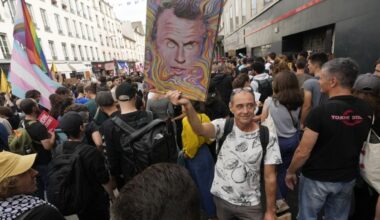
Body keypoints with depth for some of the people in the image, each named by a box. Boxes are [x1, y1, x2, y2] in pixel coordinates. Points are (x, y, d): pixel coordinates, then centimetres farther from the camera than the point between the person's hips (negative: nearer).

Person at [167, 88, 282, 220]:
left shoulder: (267, 138, -14)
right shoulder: (224, 126, -14)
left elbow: (270, 177, -8)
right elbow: (200, 129, -35)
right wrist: (187, 105, -52)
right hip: (221, 199, 2)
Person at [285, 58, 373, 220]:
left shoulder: (320, 111, -25)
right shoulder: (366, 110, -6)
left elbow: (303, 152, -21)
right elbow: (359, 144, 9)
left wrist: (290, 172, -6)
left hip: (316, 178, -5)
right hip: (347, 178, 6)